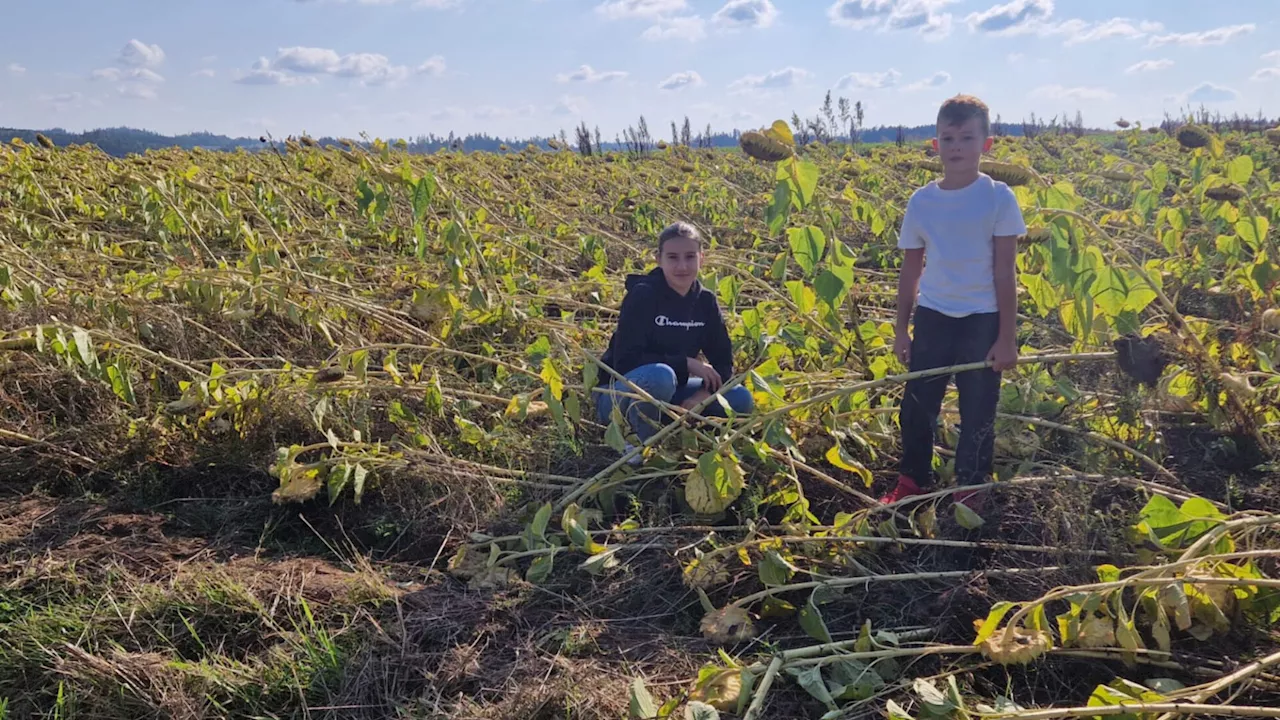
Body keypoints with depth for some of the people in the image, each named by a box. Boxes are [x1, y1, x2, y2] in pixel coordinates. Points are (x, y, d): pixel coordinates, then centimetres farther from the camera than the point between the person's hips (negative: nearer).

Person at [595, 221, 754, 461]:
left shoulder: (705, 301, -2)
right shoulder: (643, 295, -18)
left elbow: (723, 362, 0)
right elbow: (625, 360, -26)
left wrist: (704, 393, -21)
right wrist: (685, 363, -24)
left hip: (665, 394, 6)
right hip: (618, 395, -6)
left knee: (741, 400, -10)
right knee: (660, 375, -39)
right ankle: (639, 440, -14)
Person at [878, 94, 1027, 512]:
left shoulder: (998, 198, -7)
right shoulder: (921, 202, 1)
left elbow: (1005, 271, -6)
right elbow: (910, 271, 8)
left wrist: (1007, 337, -7)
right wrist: (901, 329, 10)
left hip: (982, 320, -3)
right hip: (932, 316, 3)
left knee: (978, 410, 8)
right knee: (917, 403, 10)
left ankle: (970, 491, 25)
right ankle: (912, 481, 29)